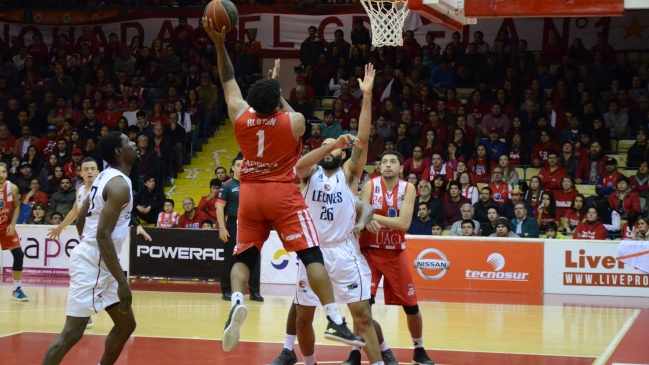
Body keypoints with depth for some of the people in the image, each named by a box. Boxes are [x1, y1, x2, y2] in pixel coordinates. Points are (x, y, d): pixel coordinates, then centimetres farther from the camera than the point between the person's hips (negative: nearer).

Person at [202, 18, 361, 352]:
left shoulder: (239, 117, -2)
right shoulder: (294, 121, -10)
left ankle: (236, 302, -18)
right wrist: (277, 88, 26)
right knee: (312, 256, -4)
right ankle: (335, 321, -13)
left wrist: (219, 44, 14)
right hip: (283, 194, -3)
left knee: (243, 258, 11)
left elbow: (229, 81, 12)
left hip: (250, 195, 3)